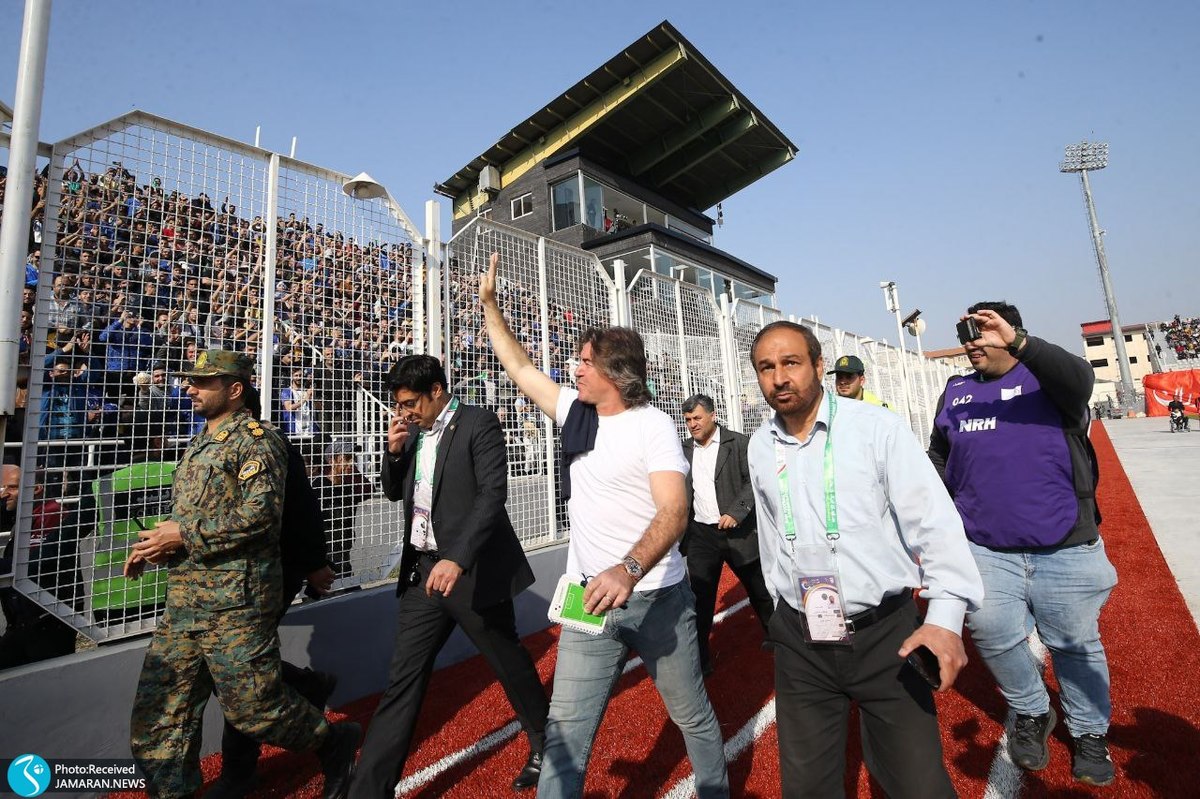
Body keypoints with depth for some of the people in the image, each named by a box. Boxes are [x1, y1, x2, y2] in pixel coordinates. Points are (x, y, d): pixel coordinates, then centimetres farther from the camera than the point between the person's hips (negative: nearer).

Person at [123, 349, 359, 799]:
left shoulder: (255, 439, -10)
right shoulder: (199, 446, 19)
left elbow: (260, 513, -21)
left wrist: (184, 534, -15)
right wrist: (156, 546, 8)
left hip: (235, 598, -9)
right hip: (184, 598, 9)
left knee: (252, 704, 0)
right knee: (159, 710, 13)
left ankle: (333, 741, 21)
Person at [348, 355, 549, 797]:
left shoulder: (478, 424, -11)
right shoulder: (412, 432, 10)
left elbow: (493, 493, -20)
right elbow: (395, 492, 16)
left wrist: (457, 559, -29)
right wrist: (393, 450, -3)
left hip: (473, 569, -5)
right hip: (424, 571, 5)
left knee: (509, 662, 13)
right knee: (402, 681, 8)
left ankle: (545, 744, 38)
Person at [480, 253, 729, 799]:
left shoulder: (653, 426, -13)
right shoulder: (574, 411, 4)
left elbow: (674, 511, -24)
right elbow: (519, 366, 13)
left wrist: (629, 570, -40)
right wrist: (489, 302, 14)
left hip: (656, 597, -4)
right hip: (590, 596, 4)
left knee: (693, 715, 18)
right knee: (566, 730, 6)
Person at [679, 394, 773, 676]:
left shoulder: (739, 443, -6)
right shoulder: (684, 450, 5)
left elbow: (754, 481, -10)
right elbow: (682, 493, 11)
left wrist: (736, 512, -20)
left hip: (738, 531, -2)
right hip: (701, 535, 3)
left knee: (761, 591, 16)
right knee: (699, 598, 4)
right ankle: (700, 660, 18)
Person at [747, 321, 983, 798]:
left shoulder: (876, 427, -11)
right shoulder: (760, 446, 2)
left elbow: (934, 518, -12)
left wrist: (945, 615, -22)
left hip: (885, 632, -3)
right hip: (800, 642, 4)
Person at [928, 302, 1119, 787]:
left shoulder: (1043, 376, -1)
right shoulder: (956, 392, 10)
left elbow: (1080, 380, -25)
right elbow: (938, 456, 15)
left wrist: (1018, 342, -37)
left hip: (1064, 547, -2)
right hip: (984, 549, 2)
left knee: (1075, 643, 13)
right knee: (992, 633, -4)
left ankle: (1090, 732, 36)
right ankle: (1032, 713, 24)